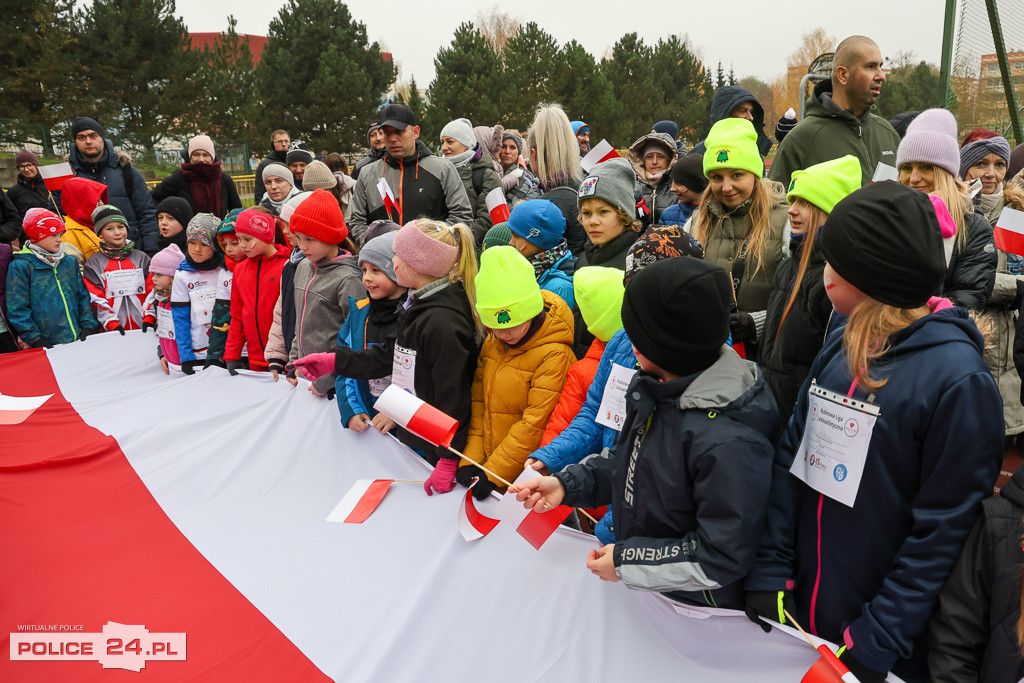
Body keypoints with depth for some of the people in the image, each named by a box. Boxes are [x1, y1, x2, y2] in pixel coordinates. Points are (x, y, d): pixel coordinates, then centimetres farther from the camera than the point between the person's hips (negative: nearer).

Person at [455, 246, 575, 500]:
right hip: (487, 463, 6)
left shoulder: (555, 355, -19)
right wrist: (471, 458, -2)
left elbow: (536, 424, -19)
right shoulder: (492, 344, 4)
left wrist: (494, 472, -17)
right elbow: (478, 401, 7)